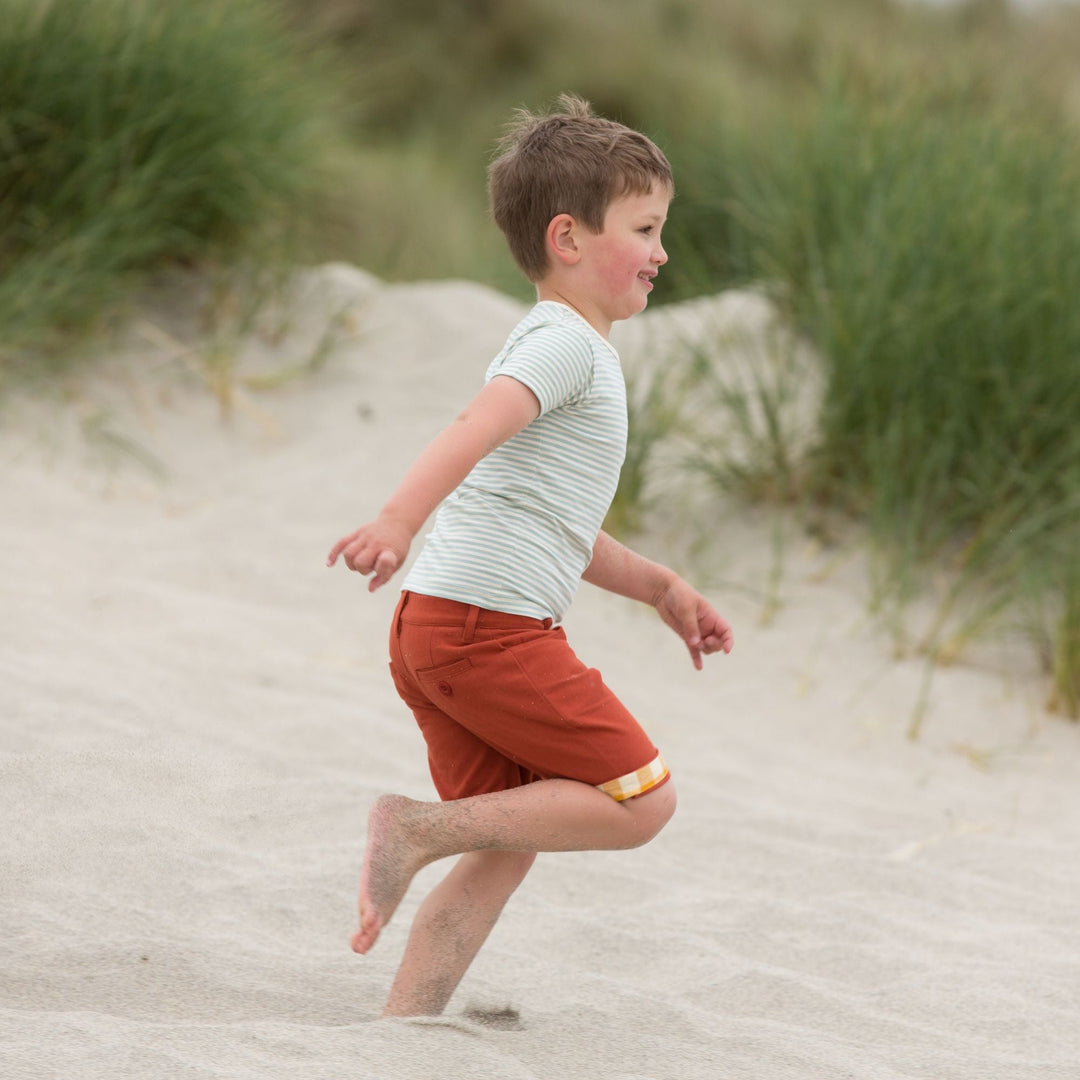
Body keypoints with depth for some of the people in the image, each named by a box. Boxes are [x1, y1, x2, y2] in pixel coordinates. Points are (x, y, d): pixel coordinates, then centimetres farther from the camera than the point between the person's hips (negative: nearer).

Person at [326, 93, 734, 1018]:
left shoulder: (571, 352, 26)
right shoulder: (564, 344, -7)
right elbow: (474, 430, -27)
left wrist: (661, 588, 35)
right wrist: (399, 523, -42)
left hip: (442, 630, 10)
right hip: (489, 623, -10)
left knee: (505, 851, 12)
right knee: (640, 797, -6)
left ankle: (400, 1030, 8)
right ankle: (423, 828, -10)